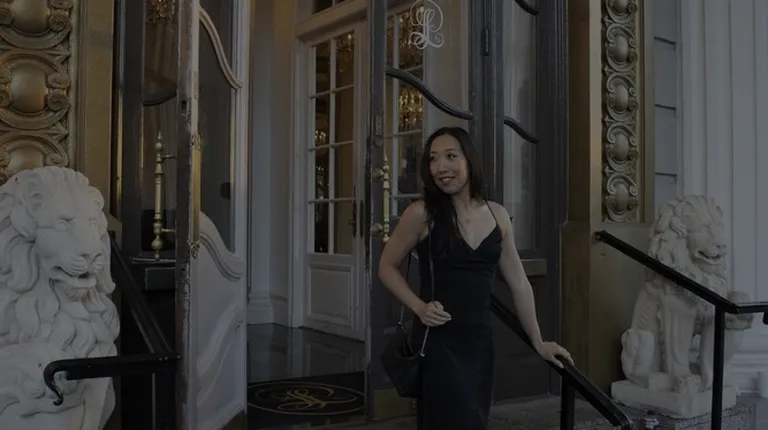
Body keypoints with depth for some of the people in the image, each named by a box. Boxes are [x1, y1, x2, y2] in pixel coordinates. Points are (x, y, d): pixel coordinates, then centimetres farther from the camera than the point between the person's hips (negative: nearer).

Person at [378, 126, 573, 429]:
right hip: (438, 341, -5)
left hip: (480, 338, 5)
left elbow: (518, 283, 9)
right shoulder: (421, 213, -9)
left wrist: (538, 342, 11)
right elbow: (387, 267, 1)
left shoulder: (497, 215, 3)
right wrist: (419, 307, -12)